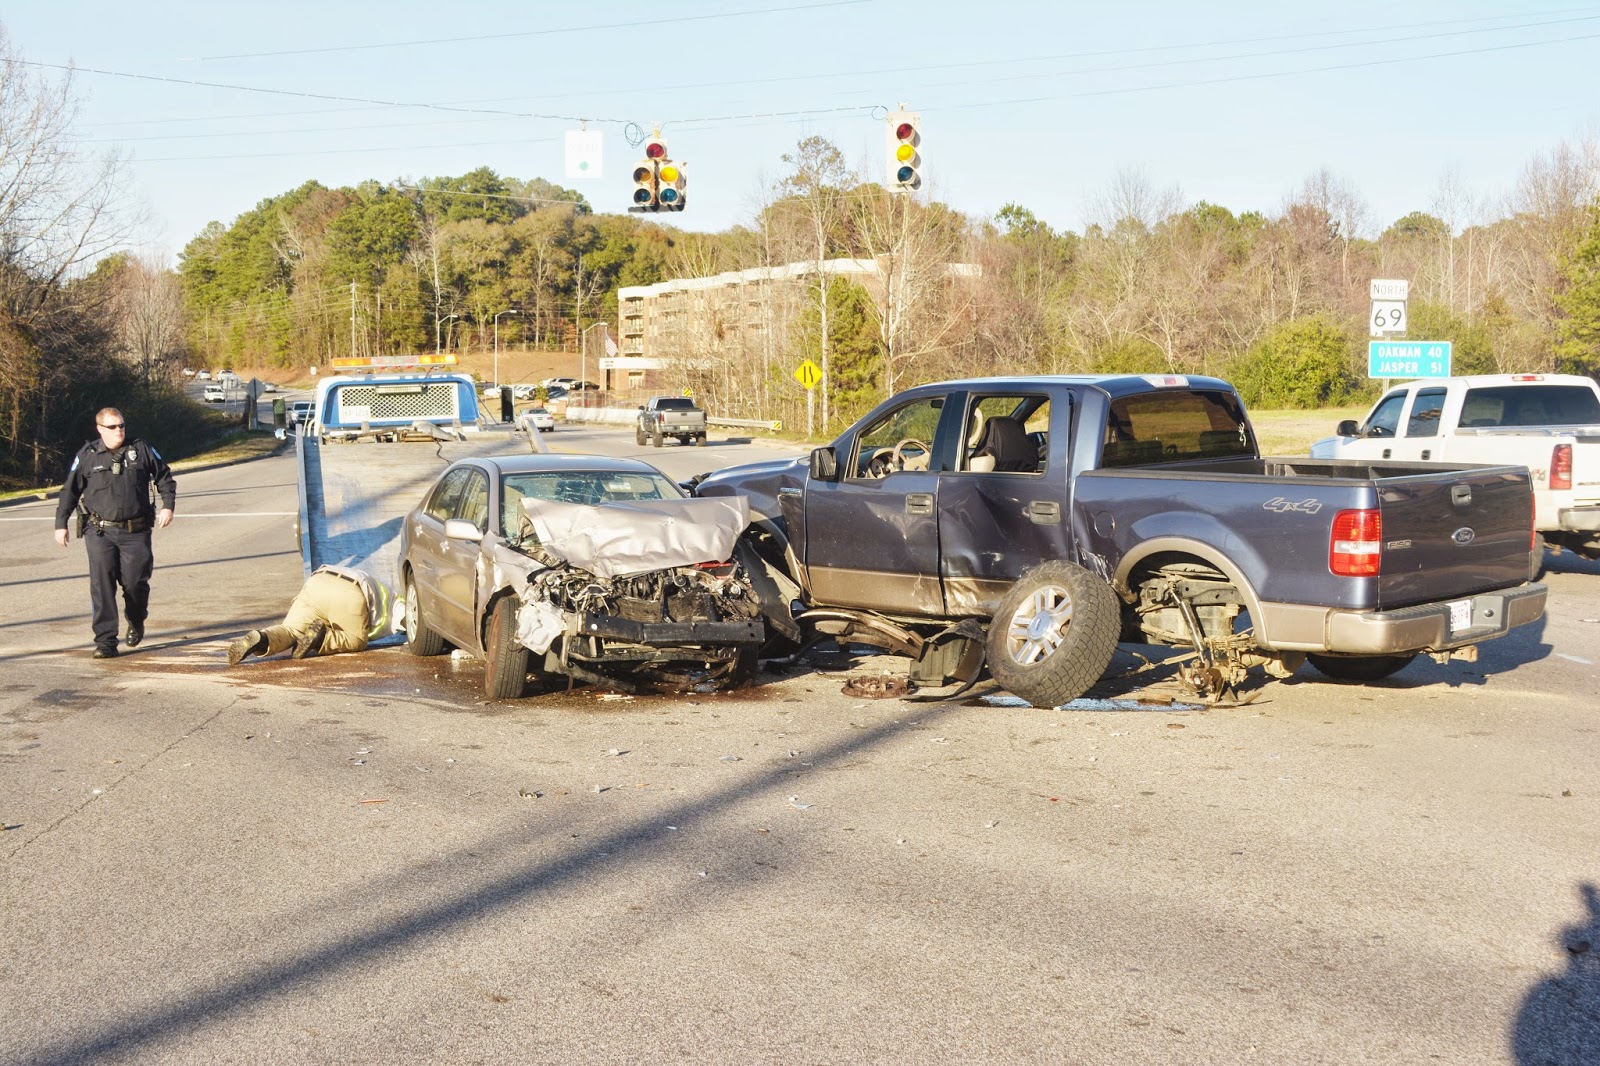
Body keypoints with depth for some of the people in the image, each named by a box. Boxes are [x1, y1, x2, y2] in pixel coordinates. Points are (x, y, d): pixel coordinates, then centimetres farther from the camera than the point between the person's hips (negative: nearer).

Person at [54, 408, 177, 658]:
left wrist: (168, 506, 2)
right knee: (101, 584, -8)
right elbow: (69, 491, 10)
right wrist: (61, 524, 7)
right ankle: (105, 641, -5)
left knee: (135, 582, 2)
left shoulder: (142, 450, 5)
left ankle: (136, 622, 34)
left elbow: (165, 478, 15)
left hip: (135, 533, 0)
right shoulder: (87, 456, 4)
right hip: (100, 532, 0)